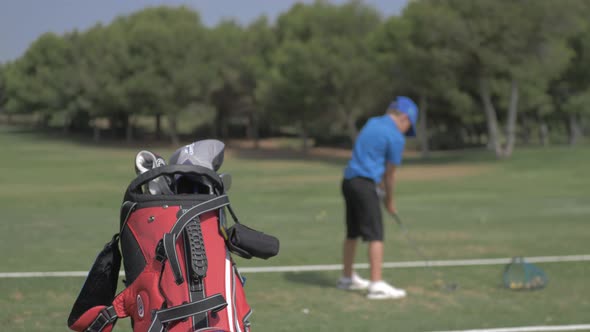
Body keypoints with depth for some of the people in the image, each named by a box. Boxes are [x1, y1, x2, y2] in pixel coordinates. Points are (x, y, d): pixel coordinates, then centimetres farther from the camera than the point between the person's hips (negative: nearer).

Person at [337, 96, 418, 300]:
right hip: (364, 183, -9)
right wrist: (390, 200, 13)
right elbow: (390, 174, -1)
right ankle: (377, 285, -11)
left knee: (352, 233, 19)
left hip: (349, 181, 9)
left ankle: (347, 278, 30)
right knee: (375, 235, -7)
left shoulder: (372, 123, 14)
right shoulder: (396, 138, -9)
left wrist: (380, 183, 16)